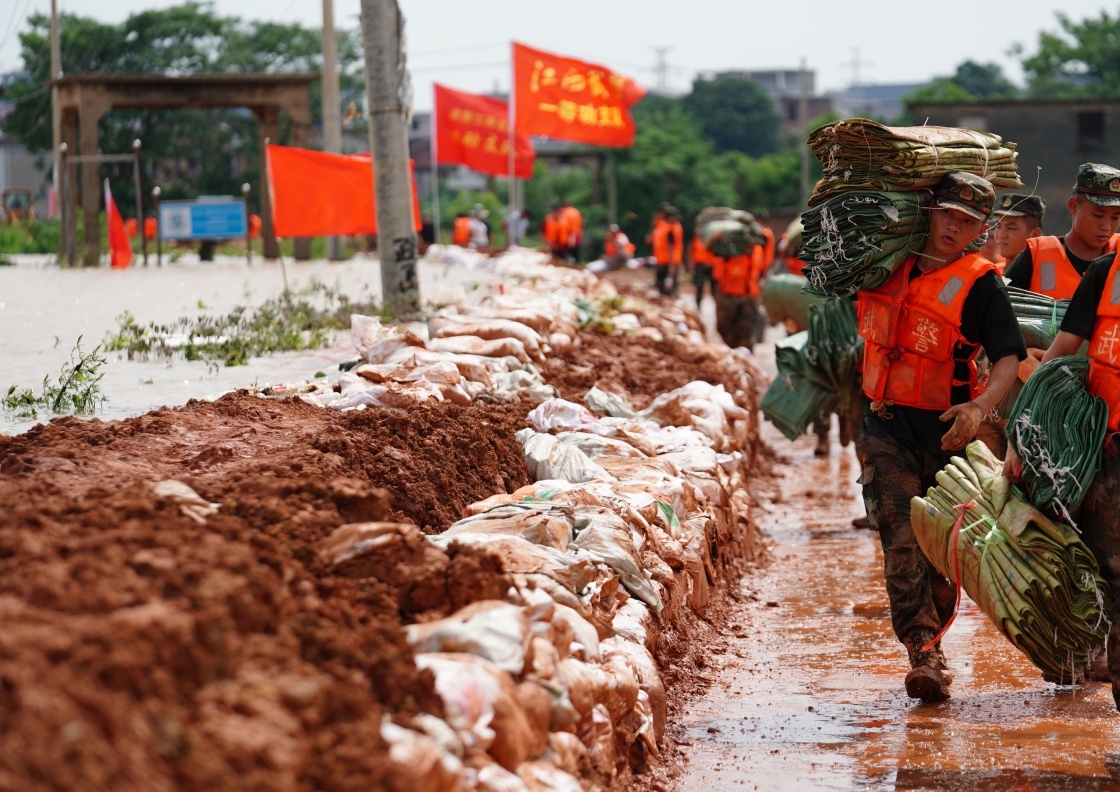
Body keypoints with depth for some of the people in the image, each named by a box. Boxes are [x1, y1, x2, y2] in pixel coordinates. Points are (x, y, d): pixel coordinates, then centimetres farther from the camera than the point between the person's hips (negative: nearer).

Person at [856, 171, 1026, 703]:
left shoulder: (980, 284, -7)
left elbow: (1009, 358, -18)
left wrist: (981, 406, -32)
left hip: (946, 433, -2)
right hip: (885, 428, 2)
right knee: (901, 543, -12)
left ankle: (931, 644, 25)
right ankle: (923, 656, -16)